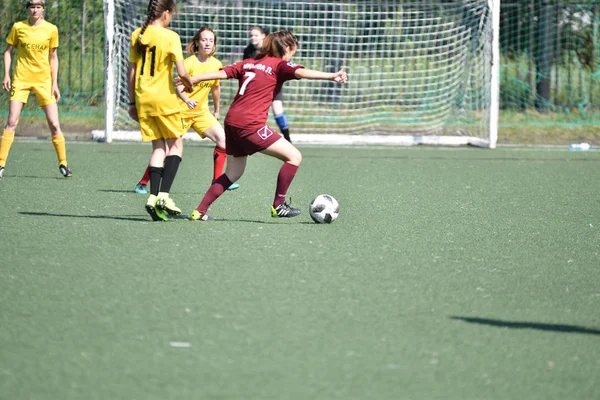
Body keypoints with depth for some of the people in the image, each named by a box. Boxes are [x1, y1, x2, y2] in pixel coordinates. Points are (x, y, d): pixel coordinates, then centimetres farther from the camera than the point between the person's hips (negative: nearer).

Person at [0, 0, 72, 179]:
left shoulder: (51, 29, 2)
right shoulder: (18, 27, 0)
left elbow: (53, 57, 9)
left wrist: (55, 84, 5)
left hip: (43, 80, 1)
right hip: (21, 78, -1)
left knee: (54, 124, -2)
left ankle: (63, 164, 10)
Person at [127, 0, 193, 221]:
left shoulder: (137, 35, 6)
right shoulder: (170, 37, -10)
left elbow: (131, 73, 9)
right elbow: (181, 72, -13)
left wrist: (132, 102, 16)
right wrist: (189, 84, 9)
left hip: (143, 100, 5)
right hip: (164, 99, -5)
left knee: (159, 147, 11)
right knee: (176, 145, 7)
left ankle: (153, 197, -2)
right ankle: (164, 195, -7)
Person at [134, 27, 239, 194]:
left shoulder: (216, 64, -1)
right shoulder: (189, 62, -17)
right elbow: (178, 87, -27)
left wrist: (217, 111, 23)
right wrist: (187, 100, -46)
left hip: (201, 111, 5)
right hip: (181, 110, -5)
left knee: (223, 139, -11)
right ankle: (143, 183, 8)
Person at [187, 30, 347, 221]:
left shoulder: (248, 63, 19)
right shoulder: (279, 65, -1)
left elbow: (221, 73, 17)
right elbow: (301, 72, -18)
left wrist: (192, 80, 24)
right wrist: (332, 76, -29)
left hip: (232, 122, 8)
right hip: (250, 125, -8)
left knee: (233, 172, 21)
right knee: (294, 156, -2)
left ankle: (199, 211, 19)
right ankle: (278, 206, 1)